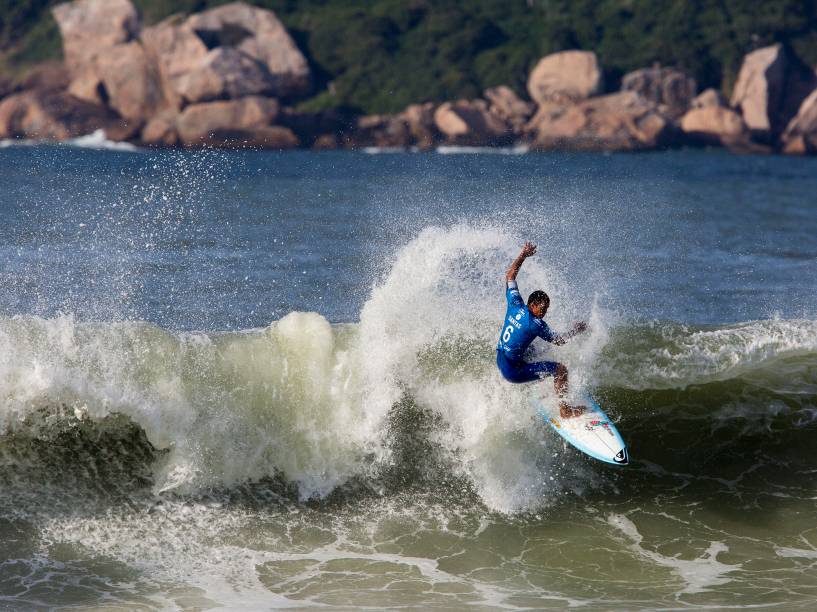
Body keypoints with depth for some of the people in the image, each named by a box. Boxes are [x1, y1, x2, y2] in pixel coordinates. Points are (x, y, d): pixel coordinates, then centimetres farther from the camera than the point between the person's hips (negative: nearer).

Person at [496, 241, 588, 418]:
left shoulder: (515, 305, -4)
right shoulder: (536, 324, -21)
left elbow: (510, 275, 8)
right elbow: (559, 341, -6)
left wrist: (523, 254, 9)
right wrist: (575, 331, 10)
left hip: (500, 362, 8)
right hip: (514, 372, -8)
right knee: (560, 369, -6)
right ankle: (564, 410, 0)